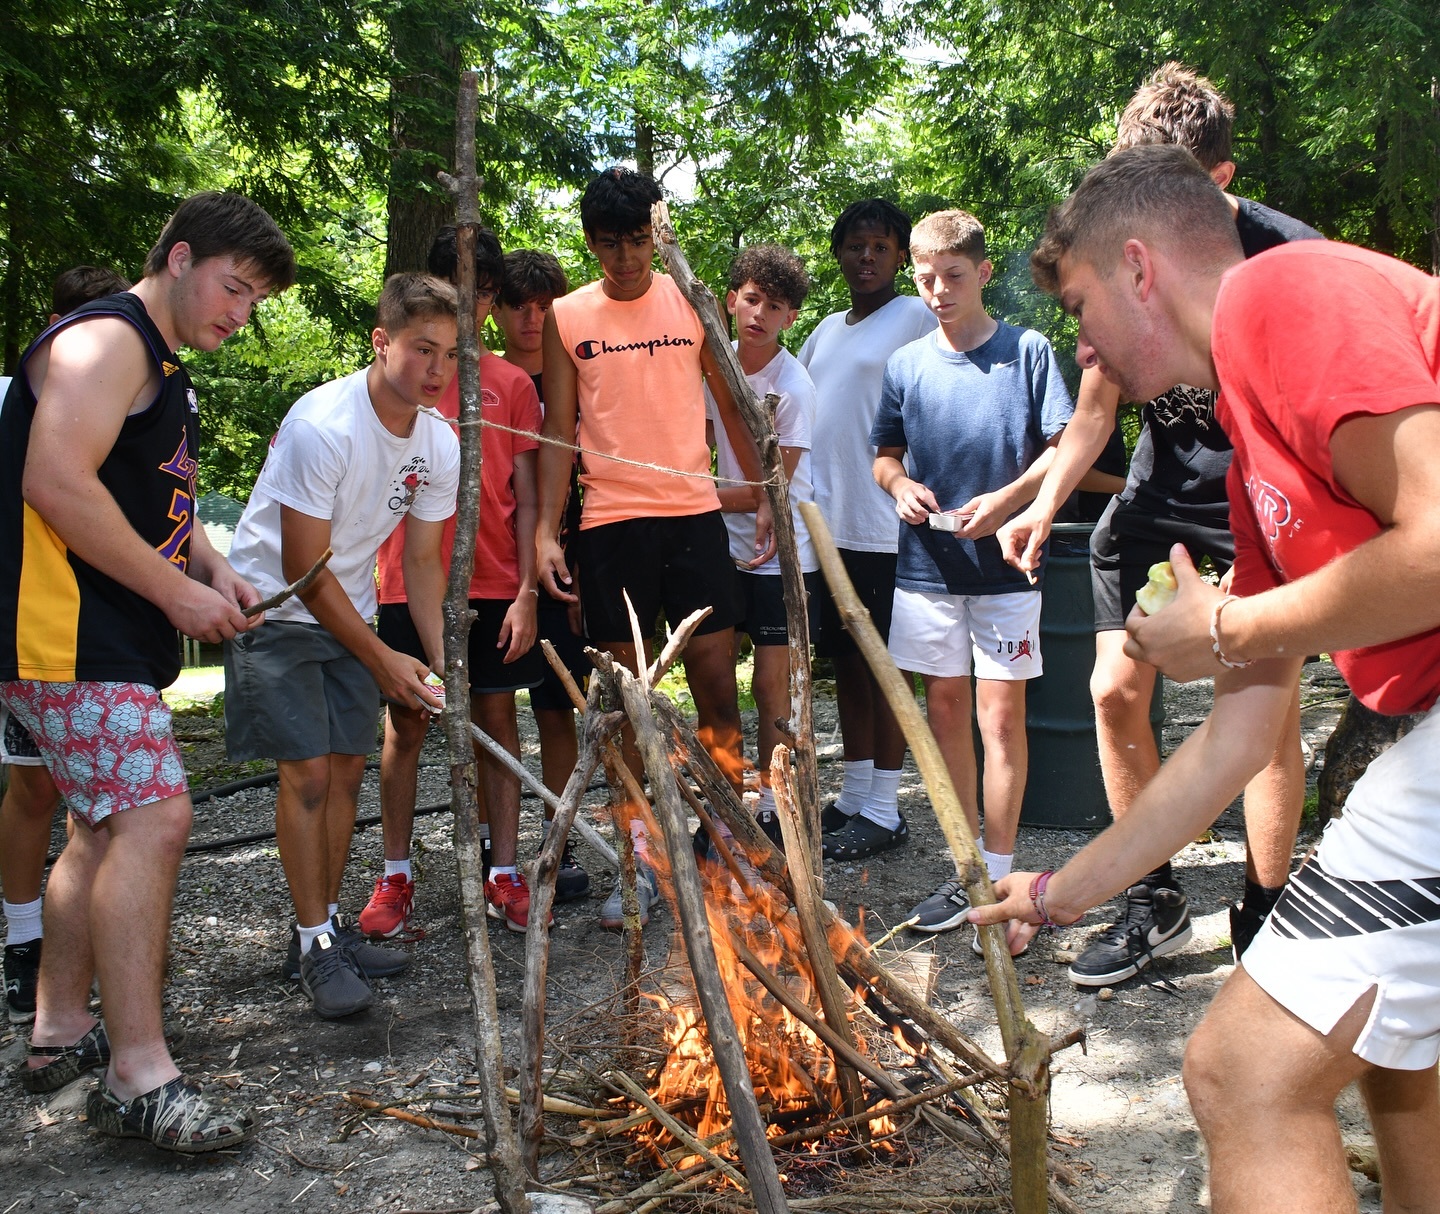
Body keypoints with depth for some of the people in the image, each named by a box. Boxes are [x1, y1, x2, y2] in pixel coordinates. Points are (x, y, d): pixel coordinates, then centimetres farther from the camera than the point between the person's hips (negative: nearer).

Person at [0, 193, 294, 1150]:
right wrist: (178, 591, -18)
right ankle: (141, 1078, -11)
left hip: (115, 639, 11)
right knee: (154, 817, -16)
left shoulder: (163, 369, 22)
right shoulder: (106, 340, -11)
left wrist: (212, 569, 11)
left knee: (108, 825, 15)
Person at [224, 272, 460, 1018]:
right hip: (275, 609, -6)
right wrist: (383, 660, -18)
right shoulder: (322, 426, -28)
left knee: (346, 768, 5)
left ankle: (326, 928, 19)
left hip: (348, 611, 6)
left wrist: (442, 659, -11)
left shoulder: (439, 445, -7)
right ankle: (314, 946, 3)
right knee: (306, 773, -9)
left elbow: (422, 561, 1)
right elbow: (304, 570, -24)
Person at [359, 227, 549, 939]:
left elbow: (524, 496, 6)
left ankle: (503, 875, 12)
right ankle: (395, 877, 15)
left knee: (496, 719, 5)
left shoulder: (512, 384, 8)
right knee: (405, 723, 5)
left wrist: (526, 591, -2)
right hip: (409, 581, 0)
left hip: (495, 585, 1)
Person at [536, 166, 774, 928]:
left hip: (693, 512, 0)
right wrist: (546, 532, -5)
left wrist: (765, 498, 6)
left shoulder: (691, 304, 7)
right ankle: (642, 861, 11)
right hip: (609, 521, 0)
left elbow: (731, 407, 12)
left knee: (716, 679, 0)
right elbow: (559, 432, 5)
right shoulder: (567, 318, 6)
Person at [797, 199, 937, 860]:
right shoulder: (827, 329, 18)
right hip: (827, 524, 7)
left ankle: (883, 812, 8)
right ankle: (853, 797, 23)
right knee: (846, 660, 13)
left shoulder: (918, 319, -4)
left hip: (884, 526, -7)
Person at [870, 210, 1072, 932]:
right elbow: (885, 455, 14)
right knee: (944, 707, 9)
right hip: (927, 565, 4)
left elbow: (1064, 448, -4)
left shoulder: (1027, 351, -3)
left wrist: (1007, 499, -18)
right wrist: (900, 484, -8)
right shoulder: (907, 364, 6)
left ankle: (998, 879, 9)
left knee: (1001, 715, -1)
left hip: (1004, 564, -3)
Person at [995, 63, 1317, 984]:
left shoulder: (1287, 256, -18)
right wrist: (1046, 501, -12)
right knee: (1116, 690, -2)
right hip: (1162, 488, 4)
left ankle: (1263, 920, 9)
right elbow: (1099, 404, 2)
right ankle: (1156, 906, 13)